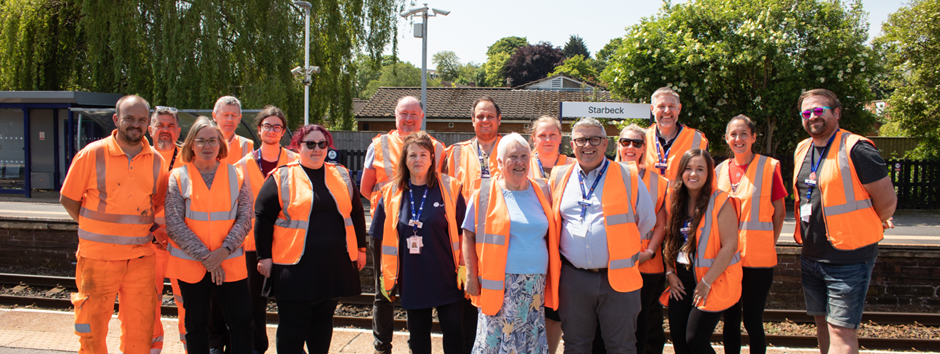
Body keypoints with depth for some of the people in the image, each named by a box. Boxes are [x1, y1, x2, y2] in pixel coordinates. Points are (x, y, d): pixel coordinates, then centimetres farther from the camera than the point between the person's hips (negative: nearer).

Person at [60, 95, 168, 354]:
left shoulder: (156, 161, 5)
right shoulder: (92, 154, -4)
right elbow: (68, 199, 2)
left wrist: (144, 230, 6)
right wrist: (95, 229, 1)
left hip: (141, 257, 2)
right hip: (98, 256, -2)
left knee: (140, 327, 7)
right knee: (92, 325, 7)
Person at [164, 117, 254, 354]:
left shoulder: (236, 175, 4)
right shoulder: (178, 177, 0)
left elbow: (245, 218, -1)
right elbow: (174, 224, -7)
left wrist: (224, 250, -15)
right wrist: (205, 256, -13)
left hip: (230, 263, 1)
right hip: (191, 264, 0)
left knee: (241, 321, 0)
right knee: (196, 325, 10)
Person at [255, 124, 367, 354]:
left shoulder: (342, 176, 11)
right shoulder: (281, 178, -1)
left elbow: (356, 214, 17)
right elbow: (263, 218, -1)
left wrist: (360, 249, 15)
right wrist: (265, 256, -4)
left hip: (335, 265, 4)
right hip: (295, 267, -3)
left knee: (323, 320, 14)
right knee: (293, 324, 2)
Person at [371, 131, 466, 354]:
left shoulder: (449, 189, -4)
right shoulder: (392, 193, 3)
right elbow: (384, 237, 9)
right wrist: (386, 275, 7)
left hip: (446, 277, -2)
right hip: (412, 279, 3)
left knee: (453, 331, 1)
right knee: (418, 335, 14)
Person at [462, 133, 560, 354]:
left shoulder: (543, 191, 10)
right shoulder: (485, 194, 0)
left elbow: (551, 236, 17)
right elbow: (469, 237, 2)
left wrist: (553, 272, 7)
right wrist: (471, 277, -6)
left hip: (535, 286, 3)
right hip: (500, 285, -3)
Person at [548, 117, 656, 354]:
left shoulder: (629, 177, 2)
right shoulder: (559, 178, 8)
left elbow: (647, 222, 12)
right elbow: (548, 223, 21)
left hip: (618, 279, -2)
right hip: (573, 279, 2)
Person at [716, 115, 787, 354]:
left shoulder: (769, 167, -3)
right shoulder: (720, 170, 8)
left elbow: (779, 211, 2)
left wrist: (769, 243, -3)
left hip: (758, 257, -3)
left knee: (752, 320, 2)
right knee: (730, 320, 11)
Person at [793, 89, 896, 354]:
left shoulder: (856, 150, -14)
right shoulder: (802, 150, 9)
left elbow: (888, 201, -9)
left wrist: (863, 229, 5)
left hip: (849, 259, -7)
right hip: (810, 257, 8)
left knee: (841, 331, -7)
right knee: (823, 323, 17)